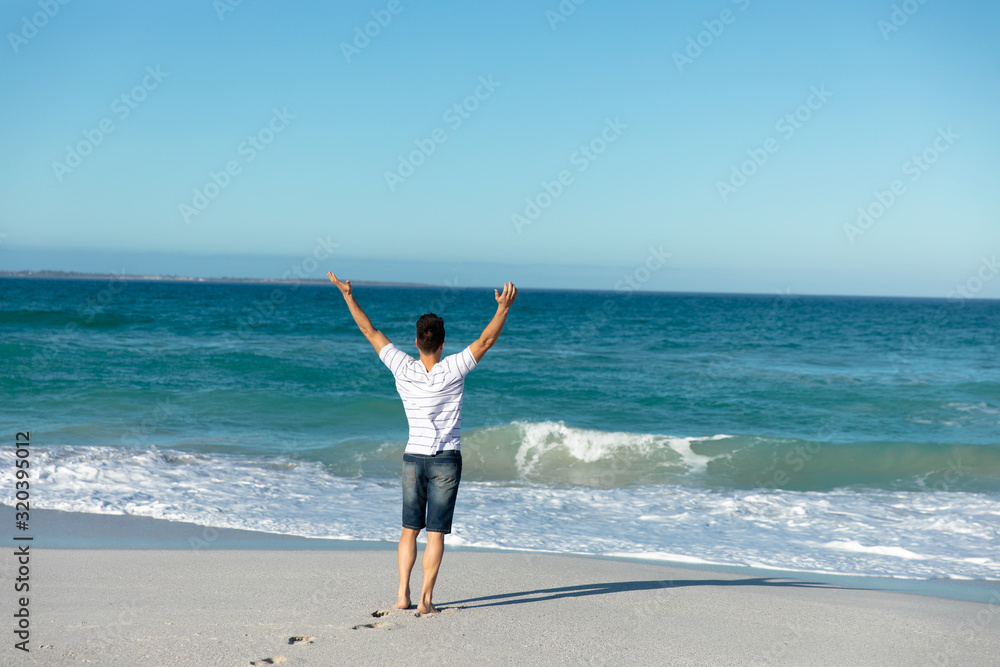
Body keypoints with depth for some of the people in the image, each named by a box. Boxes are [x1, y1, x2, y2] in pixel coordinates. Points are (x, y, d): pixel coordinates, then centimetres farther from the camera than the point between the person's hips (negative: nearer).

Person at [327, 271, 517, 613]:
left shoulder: (403, 369, -7)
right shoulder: (452, 370, -14)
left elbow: (371, 332, -1)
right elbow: (485, 341, -14)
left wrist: (348, 295, 5)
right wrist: (503, 308, -14)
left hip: (413, 458, 3)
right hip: (446, 460, -3)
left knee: (409, 529, 12)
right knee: (436, 533, 0)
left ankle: (402, 595, 7)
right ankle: (426, 599, -3)